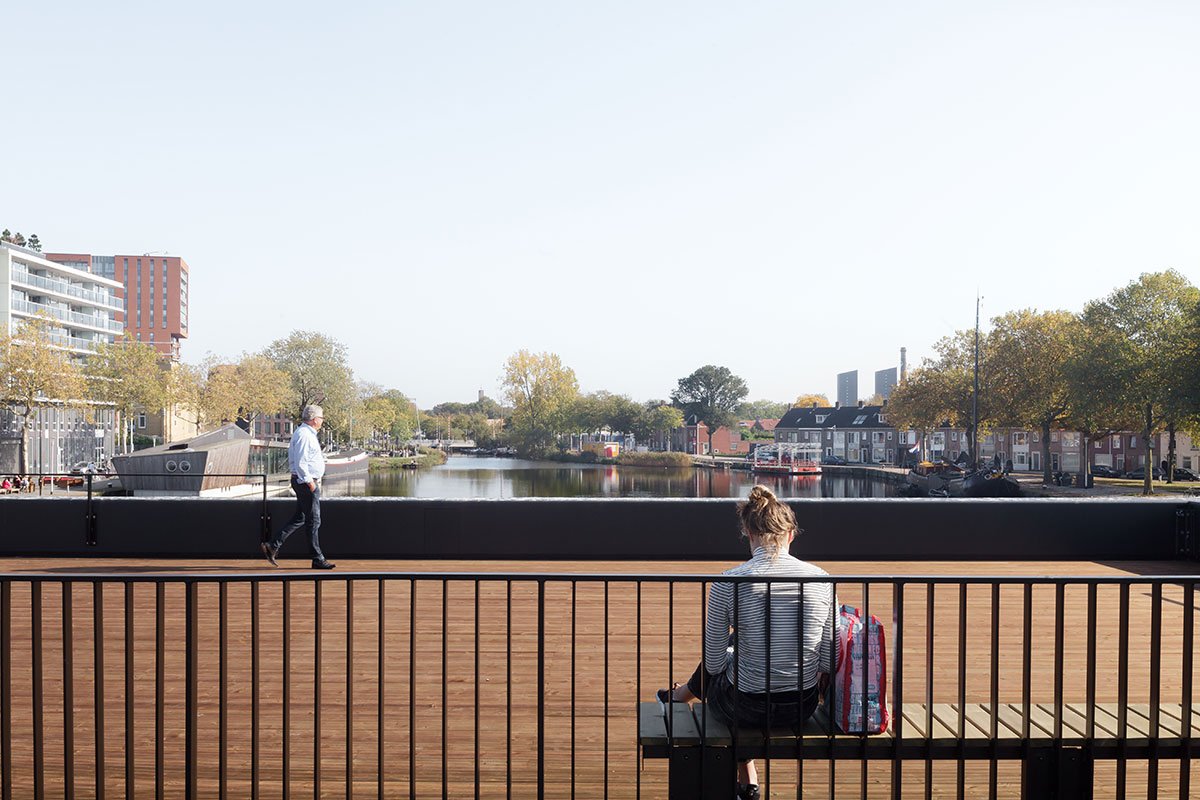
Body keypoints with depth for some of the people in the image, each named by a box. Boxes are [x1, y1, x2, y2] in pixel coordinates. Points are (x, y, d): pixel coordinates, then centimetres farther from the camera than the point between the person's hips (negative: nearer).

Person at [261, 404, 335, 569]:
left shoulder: (307, 433, 16)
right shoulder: (304, 435, -17)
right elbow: (300, 462, -23)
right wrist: (309, 481, -20)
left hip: (308, 481, 10)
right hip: (306, 482, -10)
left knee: (299, 518, 15)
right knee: (313, 521, -3)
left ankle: (273, 546, 15)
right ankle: (318, 559, 4)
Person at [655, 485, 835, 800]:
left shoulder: (728, 584, -16)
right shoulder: (821, 579, -7)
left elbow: (714, 663, -8)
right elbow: (829, 661, -1)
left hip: (747, 707, -3)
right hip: (802, 708, 3)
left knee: (716, 663, 27)